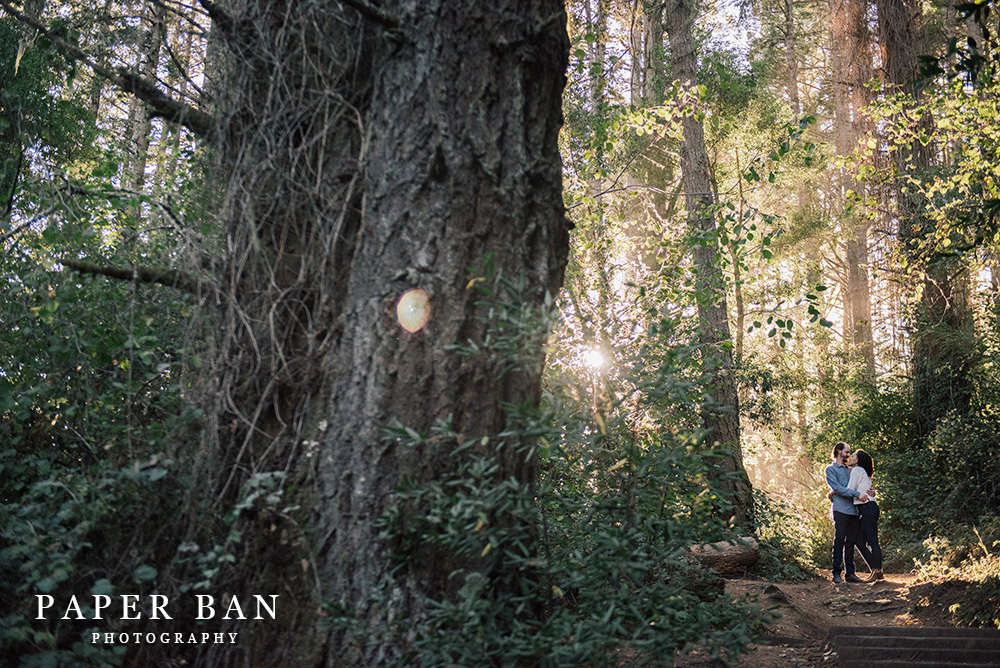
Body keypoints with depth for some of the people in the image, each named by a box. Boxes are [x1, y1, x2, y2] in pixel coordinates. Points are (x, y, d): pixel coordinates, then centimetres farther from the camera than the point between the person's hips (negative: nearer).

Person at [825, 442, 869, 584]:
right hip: (840, 509, -6)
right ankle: (836, 574, -9)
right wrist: (857, 494, -15)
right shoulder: (831, 469, 5)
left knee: (851, 542, 5)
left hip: (853, 509, 6)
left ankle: (849, 573, 8)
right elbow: (837, 488, -9)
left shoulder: (849, 470, 26)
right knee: (839, 541, -9)